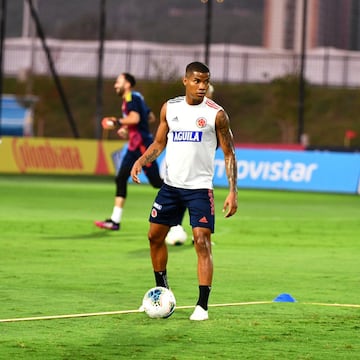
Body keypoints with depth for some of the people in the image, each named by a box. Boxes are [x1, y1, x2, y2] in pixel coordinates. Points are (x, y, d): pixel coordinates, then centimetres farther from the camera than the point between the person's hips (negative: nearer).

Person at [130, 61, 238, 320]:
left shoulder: (216, 114, -7)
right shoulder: (170, 108, 5)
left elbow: (229, 154, -4)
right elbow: (159, 143, 14)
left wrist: (233, 192, -12)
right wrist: (141, 161, -7)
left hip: (200, 188, -5)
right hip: (171, 185, 5)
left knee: (202, 242, -13)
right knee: (155, 236, 12)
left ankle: (202, 306, -9)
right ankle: (162, 291, 32)